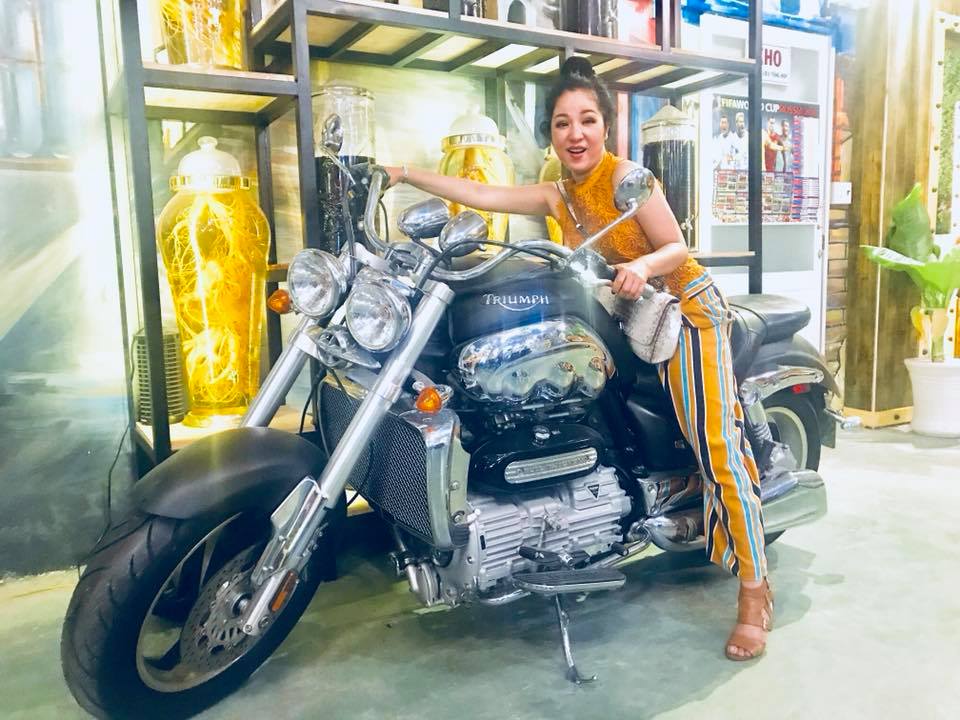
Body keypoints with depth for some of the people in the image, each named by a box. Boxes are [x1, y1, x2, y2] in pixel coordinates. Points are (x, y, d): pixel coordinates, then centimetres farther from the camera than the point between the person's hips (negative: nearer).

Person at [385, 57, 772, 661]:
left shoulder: (625, 175, -13)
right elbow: (481, 194, 7)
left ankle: (755, 592, -5)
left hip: (685, 306, -7)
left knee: (719, 446, -12)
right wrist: (406, 174, 8)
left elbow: (678, 248, -13)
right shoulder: (556, 195, 7)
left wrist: (643, 266, -35)